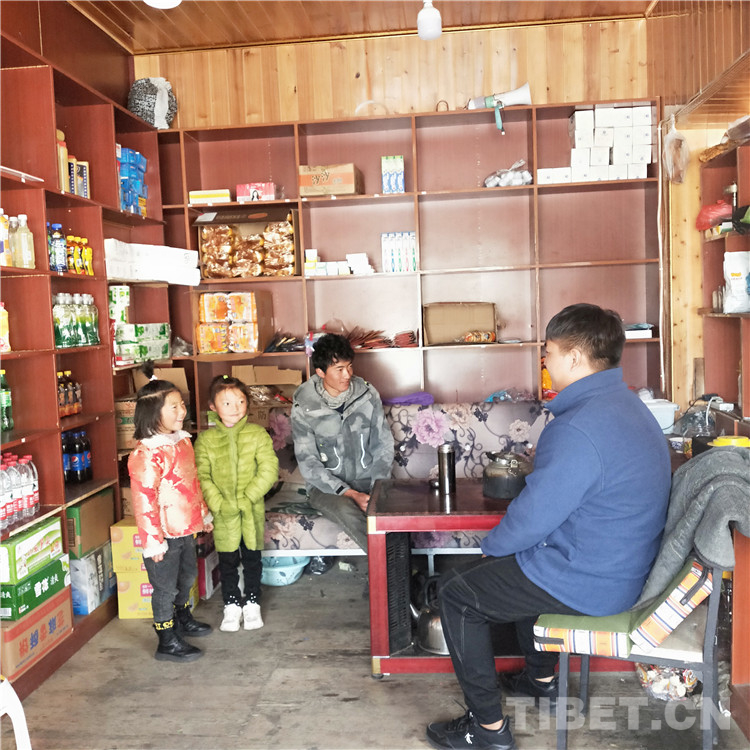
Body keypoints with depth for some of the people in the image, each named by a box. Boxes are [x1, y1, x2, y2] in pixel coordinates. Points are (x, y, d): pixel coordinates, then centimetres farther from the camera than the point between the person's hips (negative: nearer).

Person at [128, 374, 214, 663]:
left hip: (186, 528, 9)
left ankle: (182, 619, 48)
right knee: (165, 587, 5)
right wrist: (153, 541, -22)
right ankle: (167, 642, 20)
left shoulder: (182, 440, 5)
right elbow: (143, 500, -24)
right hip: (164, 534, -9)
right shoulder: (147, 454, -24)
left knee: (187, 576, 25)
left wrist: (204, 514, 21)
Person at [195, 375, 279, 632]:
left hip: (252, 510, 0)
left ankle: (252, 604, 30)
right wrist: (218, 503, -16)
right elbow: (201, 475, -6)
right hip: (222, 513, 0)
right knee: (227, 560, 12)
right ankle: (231, 606, 29)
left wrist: (247, 498, -15)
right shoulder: (206, 439, -3)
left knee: (252, 558, 12)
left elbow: (269, 470, -10)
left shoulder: (257, 434, -5)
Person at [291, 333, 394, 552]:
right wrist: (351, 494, -20)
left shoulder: (368, 395, -1)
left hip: (367, 480, 2)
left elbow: (383, 446, 3)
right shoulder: (304, 407, -10)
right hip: (326, 485, -2)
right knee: (348, 513, -36)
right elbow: (309, 464, -11)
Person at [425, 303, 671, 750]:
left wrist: (491, 545, -2)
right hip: (627, 566, 10)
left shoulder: (579, 428, -29)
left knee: (457, 593, 4)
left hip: (590, 583, -10)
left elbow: (532, 518, -23)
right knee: (518, 561, 32)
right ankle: (541, 679, 42)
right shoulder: (627, 404, 5)